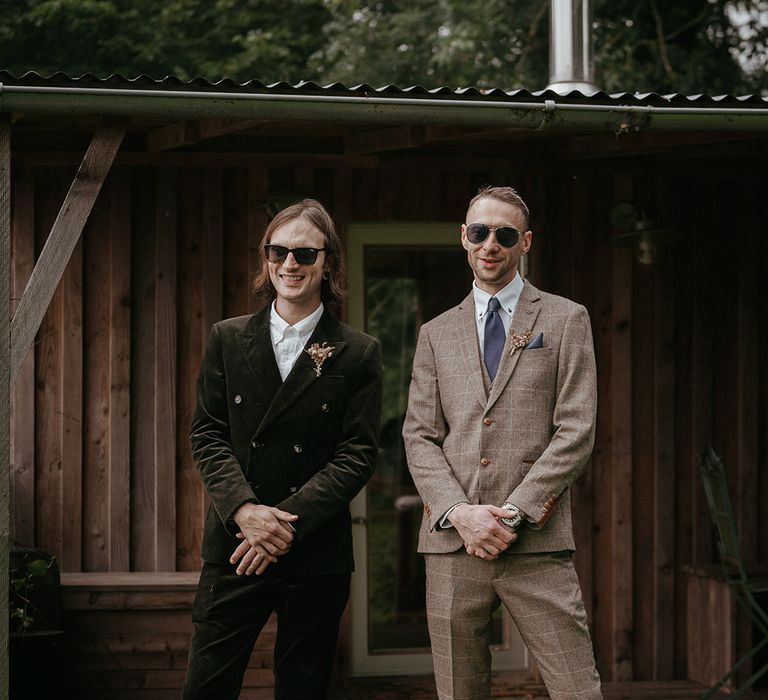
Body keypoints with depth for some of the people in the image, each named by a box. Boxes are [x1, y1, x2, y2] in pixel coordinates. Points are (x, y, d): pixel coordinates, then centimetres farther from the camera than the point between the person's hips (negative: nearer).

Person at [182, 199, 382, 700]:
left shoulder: (358, 353, 2)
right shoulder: (228, 339, 8)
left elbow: (359, 454, -4)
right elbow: (208, 433, 4)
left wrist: (289, 522, -14)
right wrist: (244, 509, -13)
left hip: (317, 553, -1)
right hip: (233, 547, 1)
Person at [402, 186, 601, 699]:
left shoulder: (566, 320, 9)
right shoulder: (437, 334, 17)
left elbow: (576, 431, 0)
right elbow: (419, 438, 10)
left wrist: (513, 514, -9)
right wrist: (459, 513, -8)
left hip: (536, 543, -2)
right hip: (452, 543, 3)